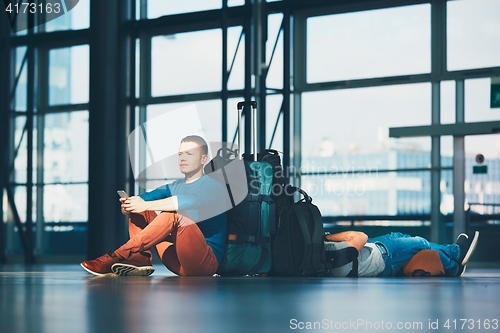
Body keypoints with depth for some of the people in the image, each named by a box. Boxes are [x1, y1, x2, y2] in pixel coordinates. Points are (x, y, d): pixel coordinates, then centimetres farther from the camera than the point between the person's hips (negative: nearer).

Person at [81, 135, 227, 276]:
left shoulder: (213, 187, -3)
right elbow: (143, 198, 5)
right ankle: (141, 259, -22)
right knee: (137, 210, 4)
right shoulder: (174, 187, 19)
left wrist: (146, 205, -29)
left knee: (174, 214, -29)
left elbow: (191, 202, -25)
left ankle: (117, 257, -32)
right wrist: (127, 206, -18)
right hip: (178, 264, 7)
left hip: (206, 262, -7)